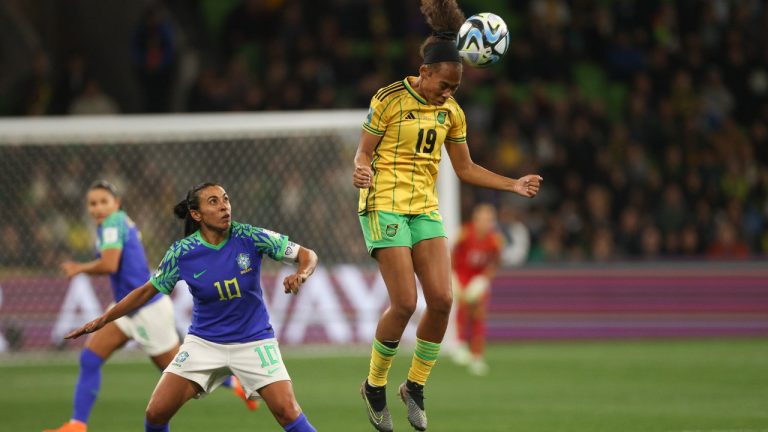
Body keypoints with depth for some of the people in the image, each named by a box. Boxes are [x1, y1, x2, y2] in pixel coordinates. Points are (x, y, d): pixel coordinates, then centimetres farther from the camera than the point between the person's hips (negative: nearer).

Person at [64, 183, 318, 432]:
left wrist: (301, 275, -31)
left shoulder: (249, 237, -14)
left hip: (253, 341, -1)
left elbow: (308, 255, -8)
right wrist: (102, 320, 2)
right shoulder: (182, 252, -11)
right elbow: (148, 291, 4)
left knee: (287, 411, -19)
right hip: (204, 343, 2)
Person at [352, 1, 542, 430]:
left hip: (426, 208, 5)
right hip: (386, 205, -5)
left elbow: (465, 168, 16)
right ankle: (375, 386, 7)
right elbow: (364, 153, -4)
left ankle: (415, 387, 11)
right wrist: (362, 172, -27)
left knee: (442, 299, -8)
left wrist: (513, 184, 6)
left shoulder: (451, 112, 8)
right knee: (404, 303, -14)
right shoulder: (389, 100, -8)